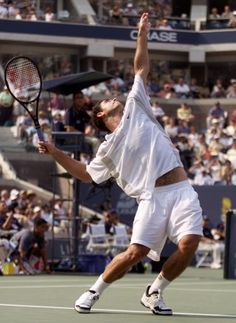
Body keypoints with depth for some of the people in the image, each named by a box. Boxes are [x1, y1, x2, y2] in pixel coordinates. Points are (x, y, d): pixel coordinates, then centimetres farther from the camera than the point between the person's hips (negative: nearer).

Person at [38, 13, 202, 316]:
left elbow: (141, 69, 23)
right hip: (153, 197, -2)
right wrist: (55, 153, 14)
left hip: (182, 191, 2)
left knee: (188, 244, -19)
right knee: (135, 252, -13)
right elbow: (88, 174, 23)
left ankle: (154, 293, 3)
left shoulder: (135, 109, 19)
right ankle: (93, 292, 9)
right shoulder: (109, 148, 15)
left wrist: (142, 34, 21)